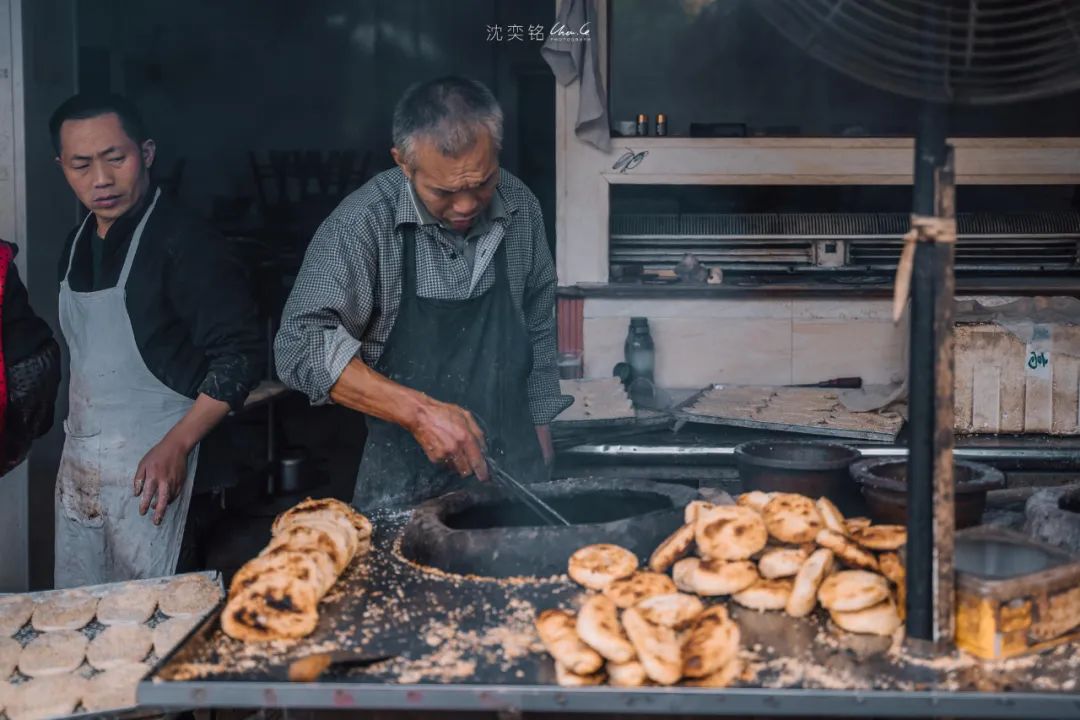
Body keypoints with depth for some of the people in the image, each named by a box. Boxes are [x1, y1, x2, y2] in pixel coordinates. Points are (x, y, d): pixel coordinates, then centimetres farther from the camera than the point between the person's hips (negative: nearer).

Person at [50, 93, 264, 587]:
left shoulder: (182, 241, -13)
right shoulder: (78, 245, 10)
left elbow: (239, 355, -15)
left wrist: (176, 445, -21)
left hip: (152, 462, -7)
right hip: (77, 460, 7)